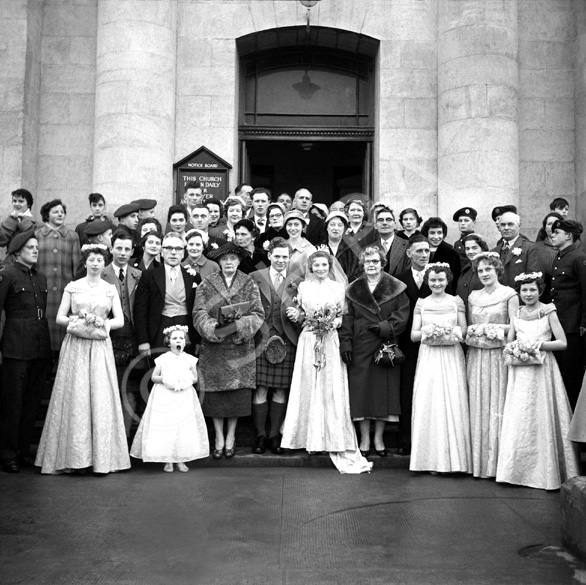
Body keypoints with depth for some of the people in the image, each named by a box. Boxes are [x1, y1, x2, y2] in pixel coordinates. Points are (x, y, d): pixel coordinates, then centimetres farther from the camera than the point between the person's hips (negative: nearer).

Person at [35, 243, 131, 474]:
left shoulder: (110, 289, 9)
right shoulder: (72, 287, 7)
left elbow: (120, 320, 5)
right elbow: (59, 318, 5)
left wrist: (101, 323, -12)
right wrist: (77, 320, -13)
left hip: (100, 347, 1)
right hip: (75, 345, -1)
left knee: (101, 397, -2)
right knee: (74, 397, -3)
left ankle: (102, 456, 3)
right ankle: (72, 456, 4)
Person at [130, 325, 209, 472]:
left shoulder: (189, 359, 4)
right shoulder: (162, 359, 1)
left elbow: (195, 378, 10)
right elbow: (153, 377, 5)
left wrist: (186, 380, -10)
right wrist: (164, 379, -13)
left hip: (184, 398, 1)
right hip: (164, 398, -1)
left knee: (185, 429, -3)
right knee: (165, 428, -4)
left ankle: (181, 460, 9)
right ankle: (168, 461, 6)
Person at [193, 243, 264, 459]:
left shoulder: (249, 284, 5)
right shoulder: (206, 284, 5)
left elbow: (258, 314, -2)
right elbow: (199, 313, -3)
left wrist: (238, 326, -17)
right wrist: (215, 328, -19)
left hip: (241, 346, 0)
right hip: (213, 346, 0)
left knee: (238, 391, 1)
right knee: (215, 391, 1)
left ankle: (231, 436, 15)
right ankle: (219, 437, 13)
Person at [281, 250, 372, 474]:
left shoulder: (338, 287, 6)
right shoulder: (303, 287, 8)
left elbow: (344, 315, 9)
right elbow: (300, 314, 14)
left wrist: (336, 322, -11)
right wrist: (295, 315, -8)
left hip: (330, 342, -1)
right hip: (308, 342, 1)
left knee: (332, 390, -4)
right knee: (309, 388, 3)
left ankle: (335, 441, -1)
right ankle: (308, 436, 16)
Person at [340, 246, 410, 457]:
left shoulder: (395, 288, 4)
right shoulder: (353, 290, 8)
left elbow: (402, 315, -2)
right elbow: (347, 319, 4)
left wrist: (384, 328, -15)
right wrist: (345, 344, -4)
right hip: (360, 348, 1)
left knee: (384, 390, 3)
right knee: (361, 392, 1)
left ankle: (379, 438, 15)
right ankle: (364, 439, 11)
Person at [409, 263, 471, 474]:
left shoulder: (456, 302, 7)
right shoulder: (421, 303, 9)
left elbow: (464, 331, 5)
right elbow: (413, 334, 6)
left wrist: (451, 333, -14)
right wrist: (426, 332, -13)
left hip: (452, 356, -1)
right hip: (429, 357, 1)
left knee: (453, 402, -4)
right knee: (429, 403, -4)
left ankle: (455, 458, 4)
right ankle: (433, 459, 3)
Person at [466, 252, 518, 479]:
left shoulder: (509, 294, -1)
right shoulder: (473, 296, 12)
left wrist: (497, 329, -18)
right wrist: (471, 331, -3)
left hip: (499, 355, -4)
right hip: (476, 356, 4)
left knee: (497, 406, -3)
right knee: (478, 406, 4)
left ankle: (497, 462, 6)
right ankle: (478, 462, 11)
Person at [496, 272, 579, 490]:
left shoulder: (548, 312, 0)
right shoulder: (516, 314, 12)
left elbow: (562, 343, -3)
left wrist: (541, 344, -16)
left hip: (542, 369, -3)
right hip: (520, 372, 3)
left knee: (541, 418, -3)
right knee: (518, 418, 2)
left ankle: (545, 470, 7)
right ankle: (519, 469, 10)